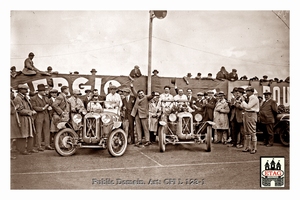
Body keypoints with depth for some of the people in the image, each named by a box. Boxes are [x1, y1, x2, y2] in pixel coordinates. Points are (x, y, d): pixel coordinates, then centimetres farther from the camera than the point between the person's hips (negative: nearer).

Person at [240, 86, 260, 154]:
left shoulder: (254, 98, -11)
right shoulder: (248, 98, 14)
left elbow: (248, 106, -19)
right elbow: (244, 107, 16)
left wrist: (243, 101, -8)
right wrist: (241, 103, 3)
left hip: (251, 115, -9)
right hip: (246, 114, 9)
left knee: (252, 132, -5)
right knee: (246, 132, 13)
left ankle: (254, 148, 1)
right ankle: (247, 147, 21)